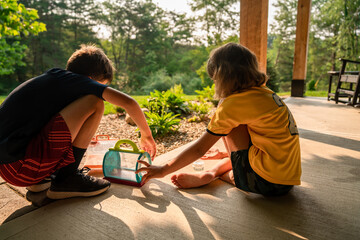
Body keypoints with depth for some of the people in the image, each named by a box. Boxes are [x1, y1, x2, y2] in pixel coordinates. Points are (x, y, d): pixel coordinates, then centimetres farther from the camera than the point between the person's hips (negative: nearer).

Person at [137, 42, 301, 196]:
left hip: (267, 183, -8)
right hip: (289, 179, 9)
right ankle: (213, 172, 11)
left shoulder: (234, 103, -15)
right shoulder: (264, 93, 9)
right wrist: (230, 152, 35)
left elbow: (199, 149, -9)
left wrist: (163, 170, 2)